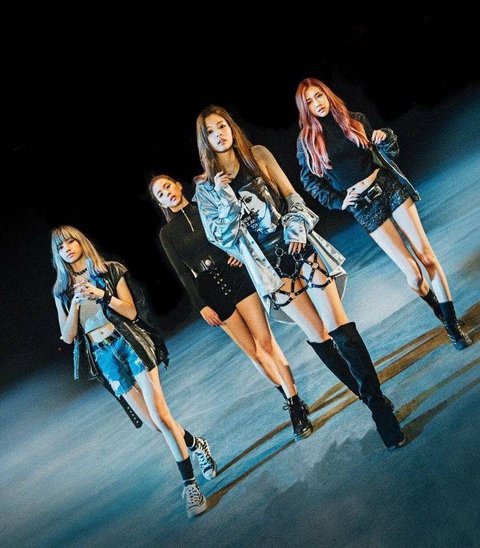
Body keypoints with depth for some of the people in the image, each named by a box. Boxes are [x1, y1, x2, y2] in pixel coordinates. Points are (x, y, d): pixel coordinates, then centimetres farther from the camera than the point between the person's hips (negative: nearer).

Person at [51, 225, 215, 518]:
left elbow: (131, 311, -3)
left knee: (160, 415, -12)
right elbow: (68, 336, 4)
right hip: (104, 357, 3)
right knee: (154, 423, 3)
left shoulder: (110, 271, 3)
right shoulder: (62, 290, 10)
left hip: (129, 344, -3)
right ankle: (197, 446, 29)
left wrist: (102, 294, -17)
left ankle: (190, 484, -5)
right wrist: (75, 303, -10)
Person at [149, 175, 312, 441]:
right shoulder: (167, 233, 7)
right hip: (211, 291, 1)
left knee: (266, 342, -9)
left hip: (236, 276, -1)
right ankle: (291, 401, 17)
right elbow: (183, 272, 3)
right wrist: (201, 306, -3)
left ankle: (296, 404, -3)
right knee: (254, 352, 2)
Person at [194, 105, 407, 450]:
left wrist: (296, 226, -10)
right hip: (270, 266, 0)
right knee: (317, 336, 2)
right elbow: (220, 235, 0)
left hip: (299, 249, 0)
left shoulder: (259, 156, 6)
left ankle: (379, 402, -3)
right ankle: (373, 401, 16)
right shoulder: (206, 186, 3)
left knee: (339, 325, -9)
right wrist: (225, 198, -14)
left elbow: (291, 196, 7)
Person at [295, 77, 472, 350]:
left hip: (389, 187, 2)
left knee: (426, 255, -4)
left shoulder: (355, 120, 4)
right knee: (411, 271, -4)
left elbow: (390, 152, 11)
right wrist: (338, 201, -3)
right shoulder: (307, 140, -2)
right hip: (363, 205, -2)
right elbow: (310, 181, 7)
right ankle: (444, 318, 25)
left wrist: (386, 138, -10)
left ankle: (453, 323, 7)